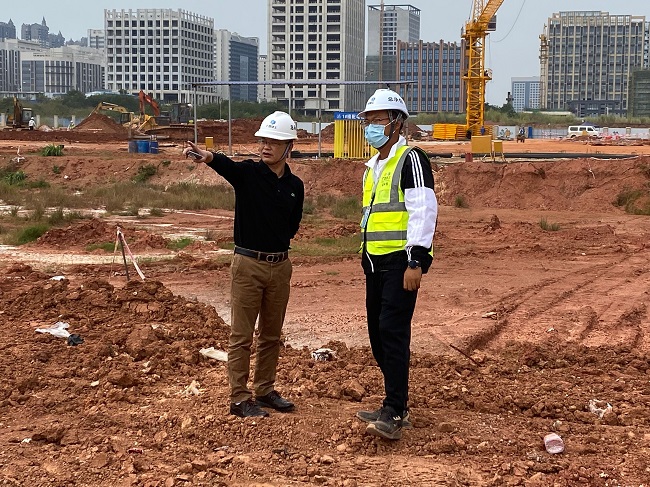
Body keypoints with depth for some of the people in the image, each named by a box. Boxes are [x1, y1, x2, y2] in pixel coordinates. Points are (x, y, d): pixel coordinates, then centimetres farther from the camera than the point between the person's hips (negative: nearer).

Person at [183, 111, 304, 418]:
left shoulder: (295, 186, 5)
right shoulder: (247, 173, -8)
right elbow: (225, 165, -32)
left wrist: (278, 241, 2)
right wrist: (207, 157, -52)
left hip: (280, 265, 4)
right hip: (248, 264, -4)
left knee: (272, 334, 14)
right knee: (241, 335, 1)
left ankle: (265, 390, 28)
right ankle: (239, 399, 8)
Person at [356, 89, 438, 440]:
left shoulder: (410, 159, -8)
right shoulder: (373, 167, 20)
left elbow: (424, 209, -17)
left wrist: (416, 261, -23)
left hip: (401, 262, -9)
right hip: (375, 262, 9)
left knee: (392, 331, -15)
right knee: (377, 332, 10)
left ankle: (394, 414, -14)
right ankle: (396, 407, 20)